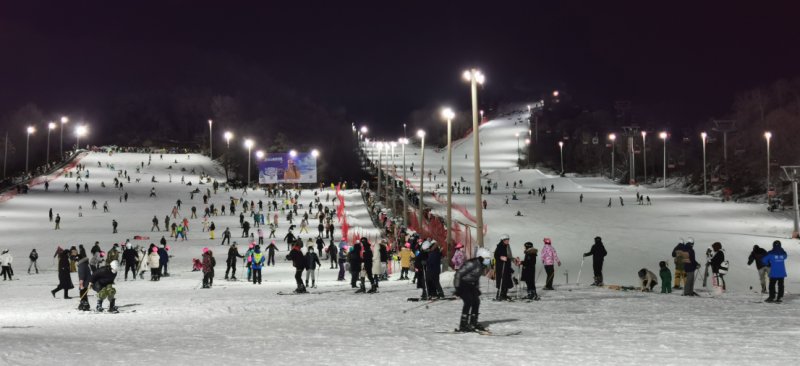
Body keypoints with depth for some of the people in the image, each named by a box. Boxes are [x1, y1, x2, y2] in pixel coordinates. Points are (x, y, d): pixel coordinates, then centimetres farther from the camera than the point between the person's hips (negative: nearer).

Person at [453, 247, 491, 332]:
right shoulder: (472, 264, -24)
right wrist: (457, 287, -24)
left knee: (476, 302, 5)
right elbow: (459, 273, -23)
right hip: (463, 283, -9)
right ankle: (463, 325, -15)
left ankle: (473, 323, 17)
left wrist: (476, 287, 19)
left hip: (471, 284, 9)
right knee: (468, 302, -17)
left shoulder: (482, 265, 4)